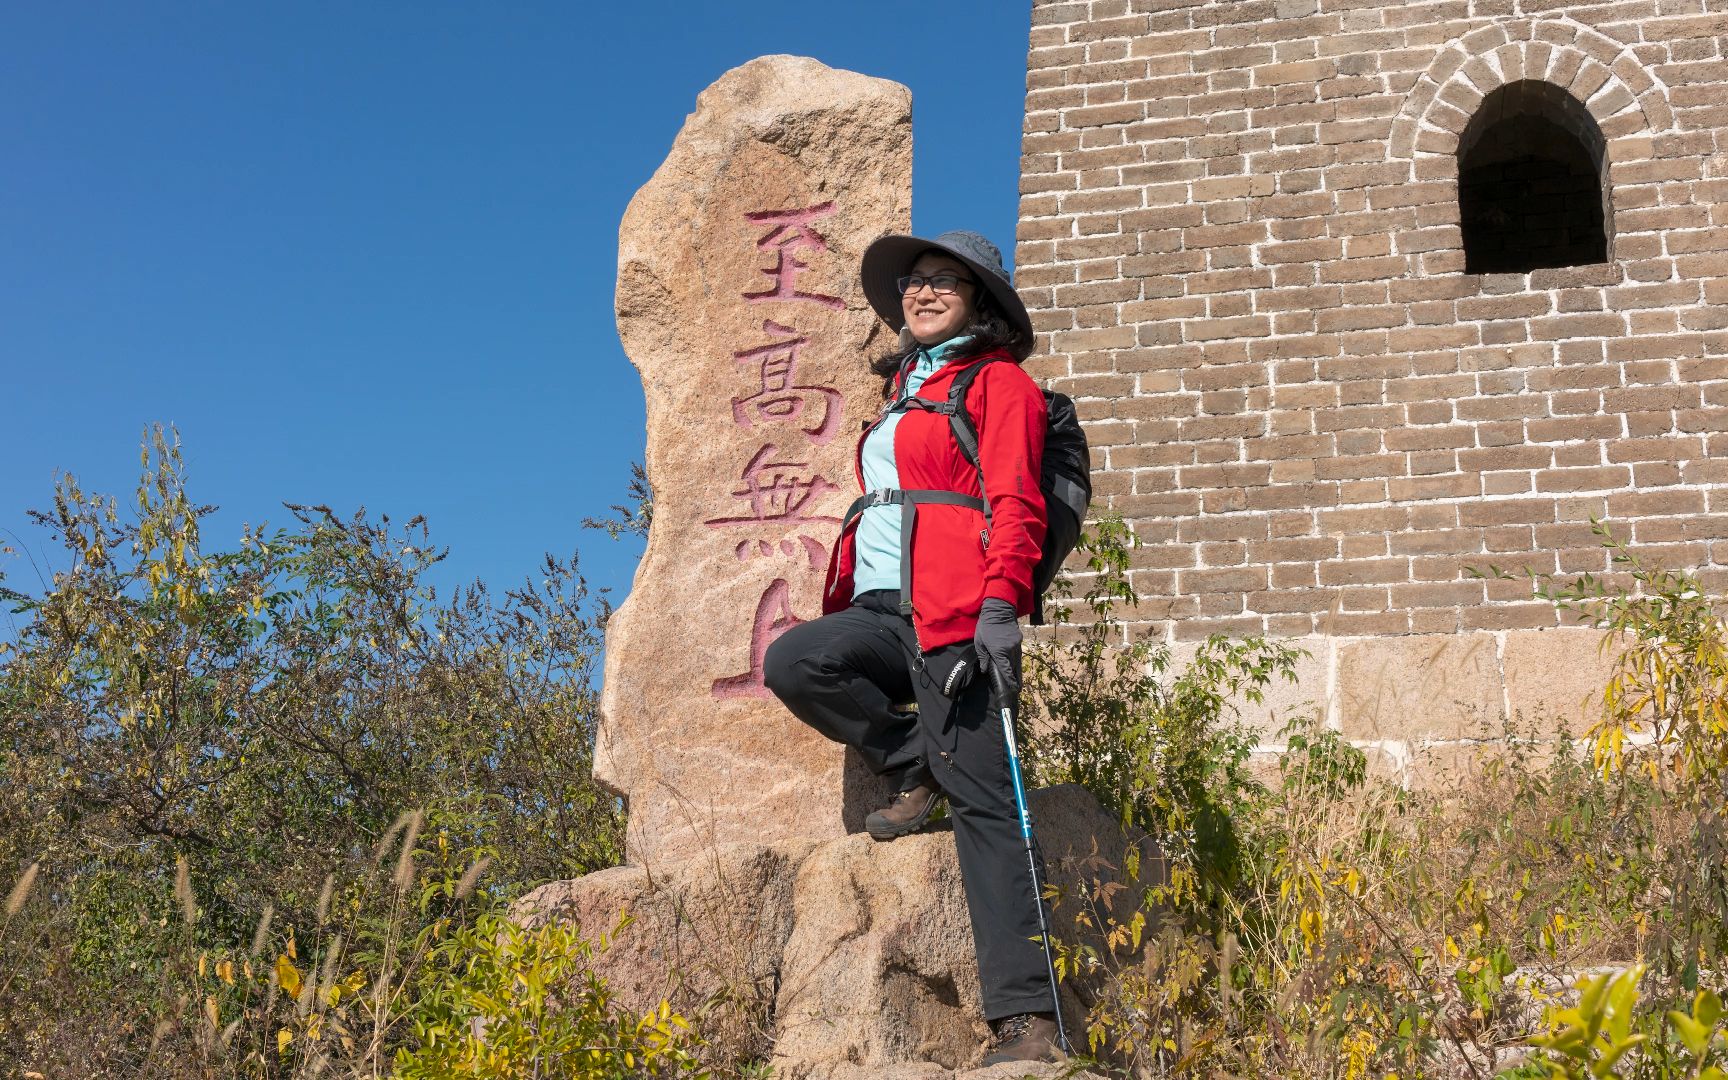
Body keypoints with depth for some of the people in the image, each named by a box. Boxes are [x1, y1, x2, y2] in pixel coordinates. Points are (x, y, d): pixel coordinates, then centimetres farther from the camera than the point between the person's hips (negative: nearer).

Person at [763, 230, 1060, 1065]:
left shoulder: (996, 382, 5)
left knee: (981, 802, -14)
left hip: (954, 615, -7)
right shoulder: (901, 389, 28)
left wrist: (1000, 604, -21)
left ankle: (1025, 1014, -15)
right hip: (882, 611, 7)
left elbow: (1015, 503, -7)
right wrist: (841, 606, 23)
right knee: (793, 662, -25)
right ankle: (912, 766, 0)